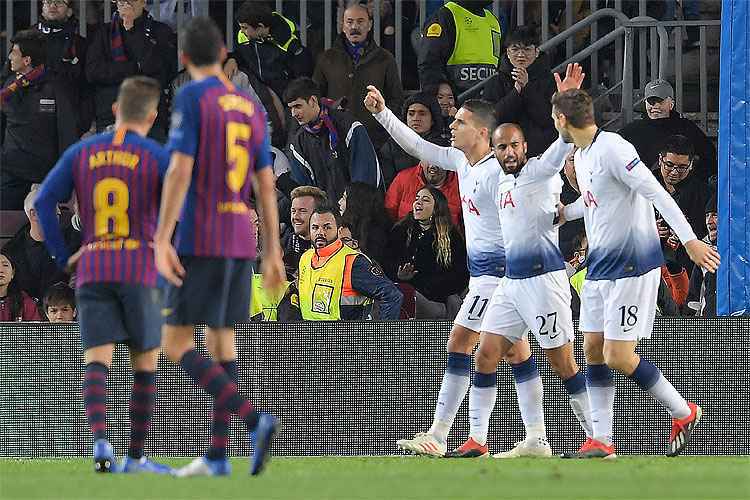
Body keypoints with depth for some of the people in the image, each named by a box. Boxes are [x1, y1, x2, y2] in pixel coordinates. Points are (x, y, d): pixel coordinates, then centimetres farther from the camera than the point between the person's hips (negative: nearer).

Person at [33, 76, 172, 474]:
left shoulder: (81, 153, 9)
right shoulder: (158, 157, 0)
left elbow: (44, 201, 2)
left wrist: (63, 258, 8)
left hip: (92, 272, 2)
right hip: (139, 272, -2)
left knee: (97, 362, -5)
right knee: (146, 364, 12)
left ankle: (100, 441, -29)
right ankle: (135, 456, 13)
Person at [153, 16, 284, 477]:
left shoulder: (192, 98, -7)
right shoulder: (251, 107, 13)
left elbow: (180, 171, -16)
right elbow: (267, 185, 12)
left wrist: (161, 241, -18)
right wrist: (272, 253, 16)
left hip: (200, 243, -7)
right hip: (241, 244, 7)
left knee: (176, 347, -5)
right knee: (222, 341, 11)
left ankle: (254, 420, -21)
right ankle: (217, 455, 6)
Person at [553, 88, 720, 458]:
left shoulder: (612, 149, -18)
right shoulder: (582, 155, 12)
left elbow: (656, 193, -24)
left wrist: (689, 240, -29)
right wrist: (563, 213, 37)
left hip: (632, 265, -10)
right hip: (600, 267, 10)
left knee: (618, 358, -10)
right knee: (593, 350, 6)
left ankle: (683, 412, 9)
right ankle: (601, 441, 10)